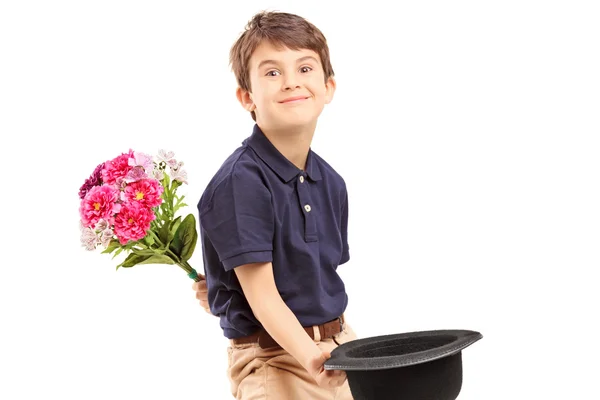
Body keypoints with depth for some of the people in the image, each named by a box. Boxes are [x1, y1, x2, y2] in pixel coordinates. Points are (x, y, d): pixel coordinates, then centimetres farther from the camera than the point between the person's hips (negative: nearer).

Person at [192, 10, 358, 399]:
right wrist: (310, 356, -31)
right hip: (272, 358, -7)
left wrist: (347, 336, 2)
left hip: (334, 352, 7)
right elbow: (261, 295, -22)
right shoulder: (242, 181, -18)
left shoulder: (331, 182, 4)